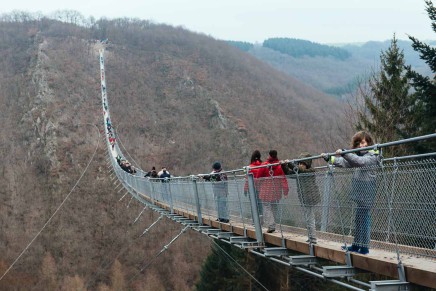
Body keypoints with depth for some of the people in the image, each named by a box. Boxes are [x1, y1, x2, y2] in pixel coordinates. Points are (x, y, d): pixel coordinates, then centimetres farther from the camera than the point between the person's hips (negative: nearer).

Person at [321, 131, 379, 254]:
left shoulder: (372, 156, -9)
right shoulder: (360, 155, 17)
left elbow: (359, 161, -28)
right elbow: (345, 162, 23)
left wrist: (344, 153, -37)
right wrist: (328, 157, 21)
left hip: (366, 194, -9)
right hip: (359, 193, 9)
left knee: (364, 219, -6)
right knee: (358, 219, 12)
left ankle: (364, 247, -2)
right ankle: (356, 245, 18)